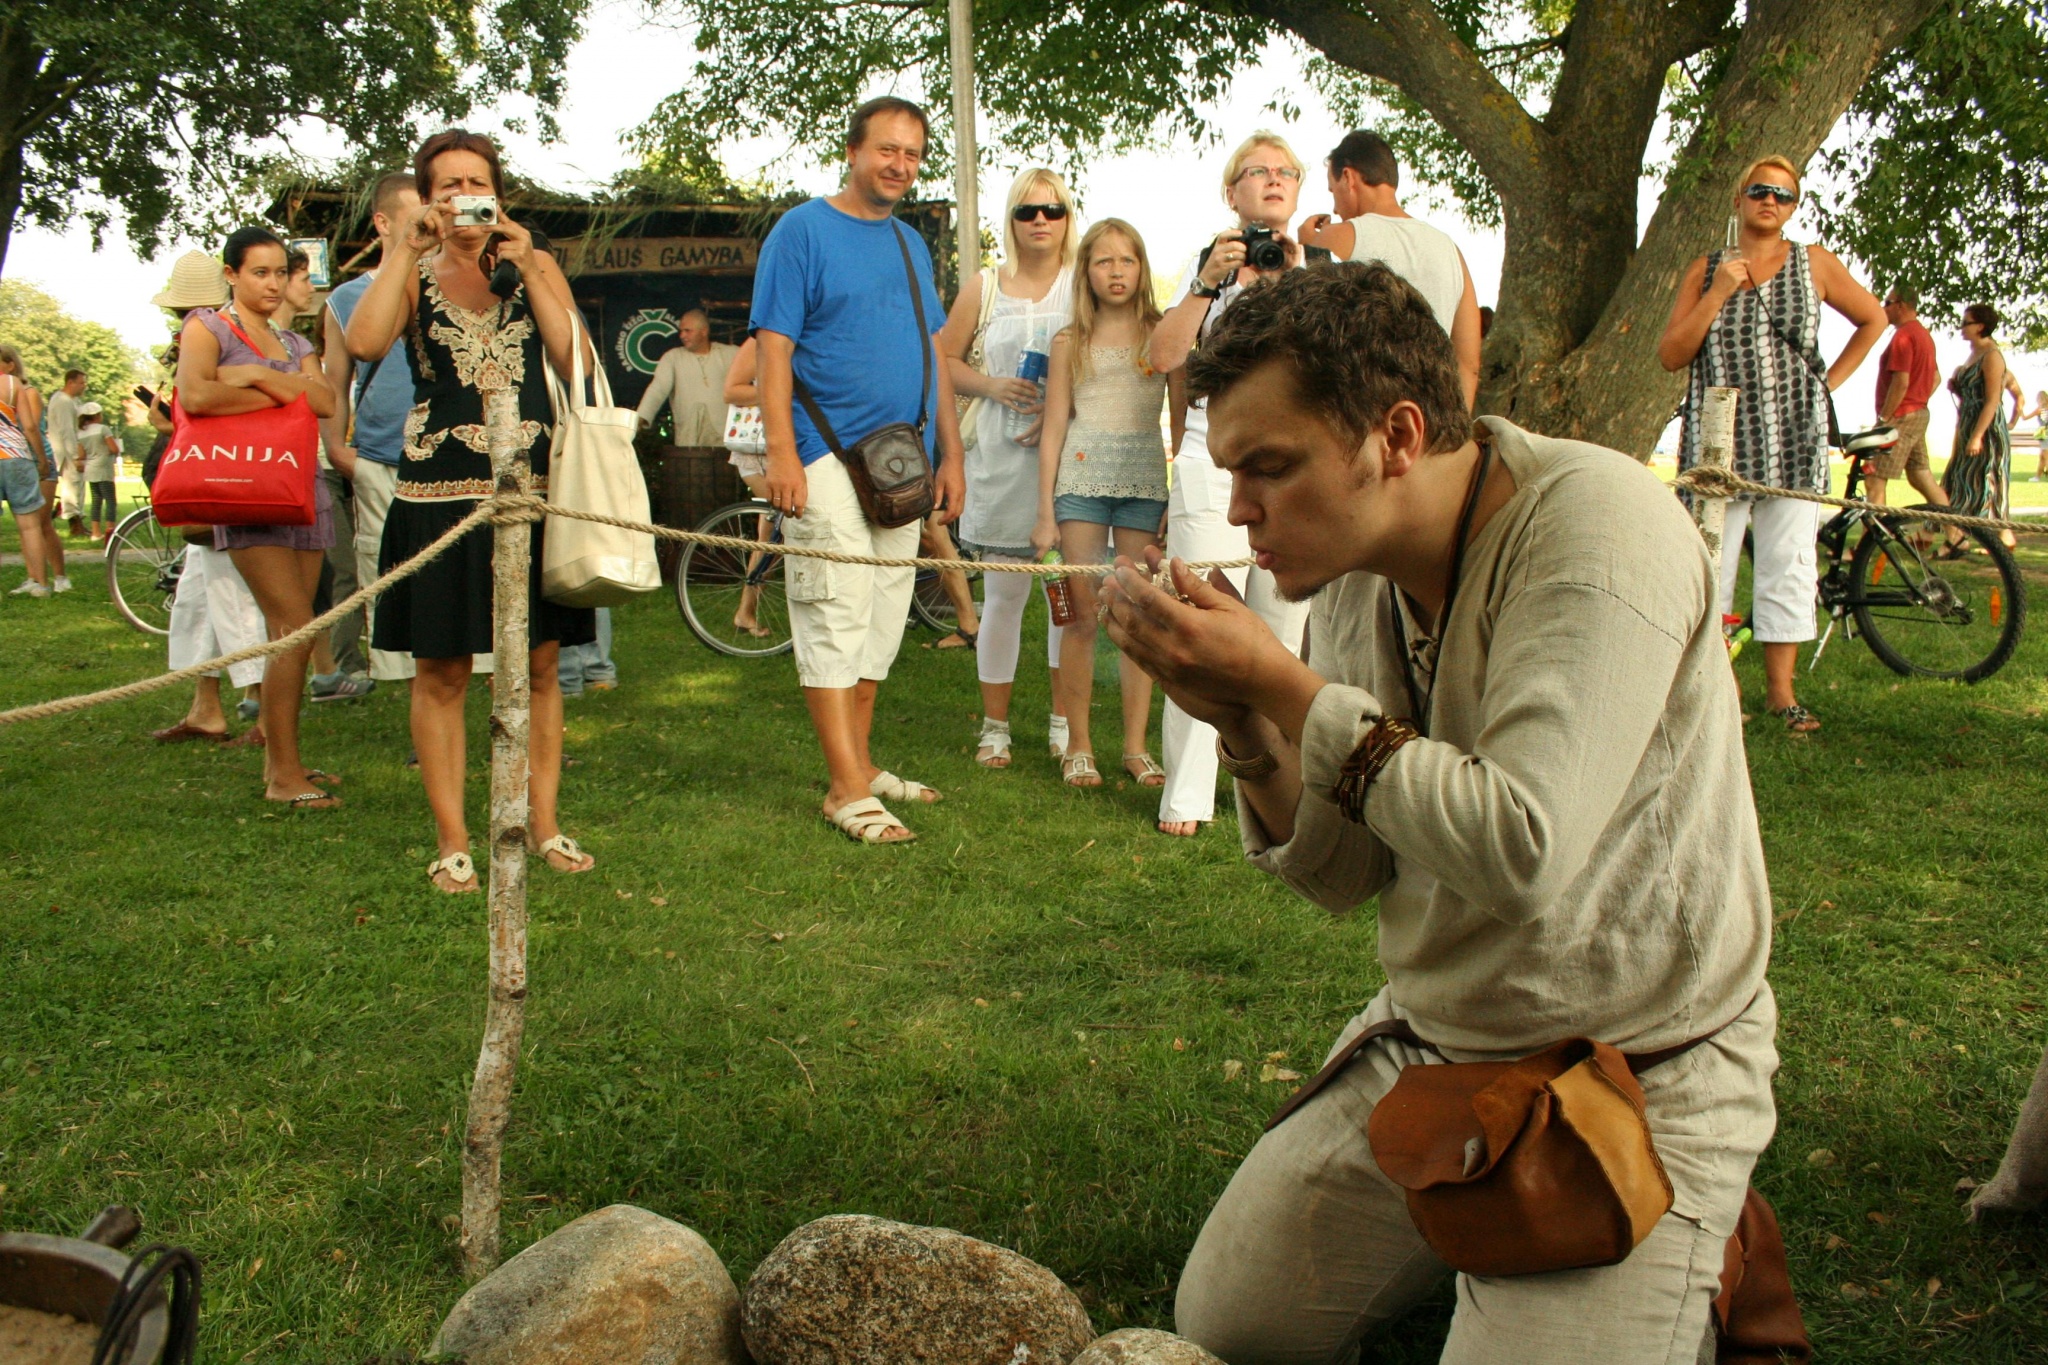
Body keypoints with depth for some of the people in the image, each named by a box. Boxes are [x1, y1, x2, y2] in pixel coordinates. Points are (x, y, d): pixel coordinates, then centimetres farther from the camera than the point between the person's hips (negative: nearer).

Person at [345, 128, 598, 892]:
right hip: (438, 493, -1)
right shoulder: (412, 274, 8)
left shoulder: (536, 266, 11)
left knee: (539, 666, 5)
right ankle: (452, 841, 10)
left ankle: (543, 824, 16)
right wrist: (407, 247, -10)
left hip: (532, 489, 1)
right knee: (440, 673, 1)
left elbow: (576, 363, -4)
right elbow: (363, 343, -13)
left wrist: (528, 269, -8)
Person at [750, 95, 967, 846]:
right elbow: (774, 348, -9)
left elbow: (933, 353, 20)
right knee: (836, 616, -8)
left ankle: (860, 763, 21)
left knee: (882, 621, 11)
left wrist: (949, 453, 15)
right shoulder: (803, 230, -2)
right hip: (828, 460, -7)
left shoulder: (911, 244, 17)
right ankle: (848, 790, -6)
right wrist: (782, 453, -18)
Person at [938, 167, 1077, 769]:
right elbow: (943, 360, 12)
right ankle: (995, 725, 10)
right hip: (1001, 456, 0)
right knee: (1003, 591, 0)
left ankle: (1064, 720, 15)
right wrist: (993, 385, -6)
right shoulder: (984, 287, 11)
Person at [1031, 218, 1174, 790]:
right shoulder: (1070, 342, 10)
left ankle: (1136, 745, 10)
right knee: (1082, 616, -1)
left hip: (1146, 484, 0)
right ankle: (1079, 746, 7)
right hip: (1081, 481, 0)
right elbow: (1054, 431, 8)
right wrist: (1045, 513, 2)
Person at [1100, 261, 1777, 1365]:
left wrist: (1282, 685, -26)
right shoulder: (1351, 569, -1)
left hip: (1632, 1078, -6)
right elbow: (1345, 877, 2)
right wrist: (1242, 722, -16)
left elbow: (1524, 854, -33)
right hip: (1425, 1042, 7)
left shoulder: (1596, 525, -22)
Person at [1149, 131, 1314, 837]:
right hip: (1214, 467, -1)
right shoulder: (1209, 265, 13)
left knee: (1281, 635, 4)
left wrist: (1295, 280, -13)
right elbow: (1164, 356, 0)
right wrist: (1209, 283, -10)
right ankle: (1186, 794, -6)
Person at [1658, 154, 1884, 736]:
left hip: (1793, 441, 0)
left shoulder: (1815, 264, 9)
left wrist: (1830, 381, 9)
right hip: (1719, 439, 0)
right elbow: (1670, 355, 1)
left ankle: (1780, 689, 7)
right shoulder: (1706, 269, 9)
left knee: (1788, 564, 0)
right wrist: (1718, 293, -9)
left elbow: (1873, 319, 20)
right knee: (1711, 561, -5)